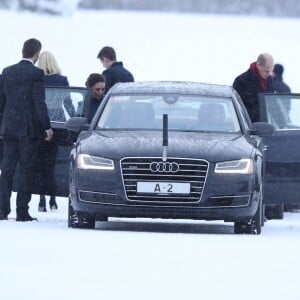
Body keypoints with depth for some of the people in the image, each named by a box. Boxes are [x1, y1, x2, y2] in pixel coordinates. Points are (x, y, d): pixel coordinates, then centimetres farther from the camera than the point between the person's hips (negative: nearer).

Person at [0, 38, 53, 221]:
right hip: (28, 128, -5)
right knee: (26, 169, -1)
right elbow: (40, 103, -13)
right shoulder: (36, 74, -10)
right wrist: (47, 127, -7)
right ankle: (22, 212, -3)